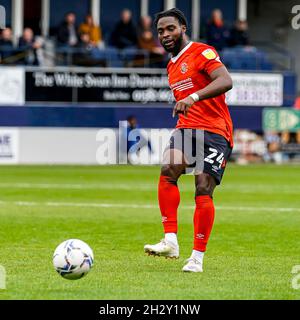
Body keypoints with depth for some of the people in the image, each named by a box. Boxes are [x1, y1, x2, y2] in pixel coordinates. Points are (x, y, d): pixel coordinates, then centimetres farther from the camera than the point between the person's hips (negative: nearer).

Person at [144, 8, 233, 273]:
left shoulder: (202, 52, -4)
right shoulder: (172, 66, 22)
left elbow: (226, 81, -21)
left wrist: (193, 97, -31)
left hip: (215, 131, -6)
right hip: (186, 129, 6)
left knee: (204, 191, -13)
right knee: (168, 171, -22)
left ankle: (198, 257, -4)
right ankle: (170, 242, -26)